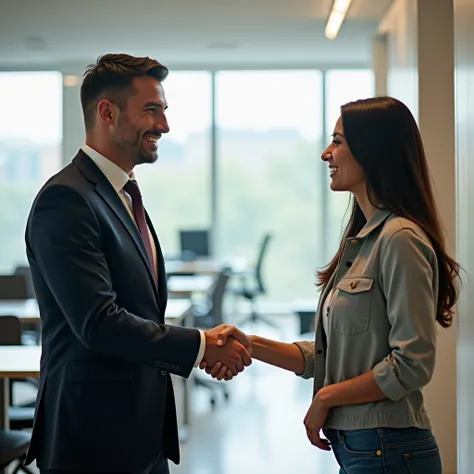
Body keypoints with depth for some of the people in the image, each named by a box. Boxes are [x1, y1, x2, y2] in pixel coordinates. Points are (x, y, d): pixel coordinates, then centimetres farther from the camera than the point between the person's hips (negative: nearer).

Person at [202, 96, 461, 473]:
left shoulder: (401, 239, -16)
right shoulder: (362, 240, 12)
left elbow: (412, 364, -20)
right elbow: (327, 356, 11)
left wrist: (326, 398, -11)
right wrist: (251, 345, 0)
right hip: (354, 443, 8)